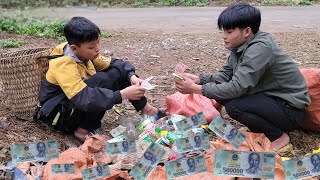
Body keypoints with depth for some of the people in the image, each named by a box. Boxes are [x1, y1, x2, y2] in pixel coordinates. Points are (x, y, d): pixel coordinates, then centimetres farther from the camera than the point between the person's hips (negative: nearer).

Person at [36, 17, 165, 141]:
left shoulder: (86, 53, -7)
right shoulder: (63, 65, -30)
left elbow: (113, 63, 0)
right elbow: (83, 98, -40)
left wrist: (132, 76, -20)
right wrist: (123, 94, -41)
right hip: (59, 114, -8)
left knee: (119, 72, -4)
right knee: (102, 80, -31)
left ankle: (146, 109, 1)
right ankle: (83, 131, -20)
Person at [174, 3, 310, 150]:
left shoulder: (260, 48, -28)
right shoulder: (241, 45, -1)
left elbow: (236, 88, -31)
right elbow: (225, 74, 4)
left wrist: (196, 89, -26)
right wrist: (198, 79, -11)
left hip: (290, 109, -9)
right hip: (269, 97, 9)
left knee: (233, 105, -26)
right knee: (222, 92, -2)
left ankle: (278, 136, -4)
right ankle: (260, 129, 11)